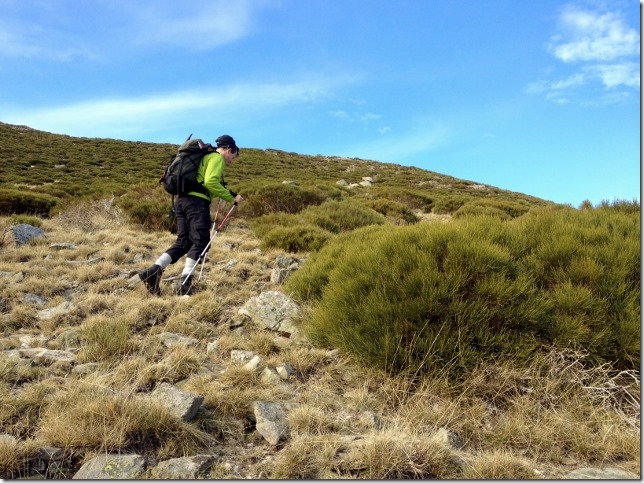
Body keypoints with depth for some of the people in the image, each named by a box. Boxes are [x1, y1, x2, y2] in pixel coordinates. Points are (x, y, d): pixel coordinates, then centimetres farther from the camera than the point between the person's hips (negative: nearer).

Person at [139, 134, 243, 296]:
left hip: (182, 199, 9)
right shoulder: (217, 157, 1)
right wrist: (231, 197, -8)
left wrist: (229, 194, 24)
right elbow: (211, 182, -14)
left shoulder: (206, 156, 31)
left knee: (183, 242, 8)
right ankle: (185, 282, -17)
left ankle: (153, 271, -4)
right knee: (200, 241, -9)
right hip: (197, 201, -9)